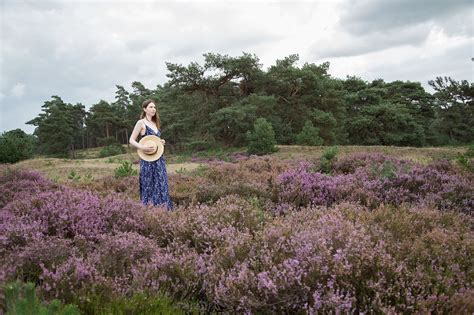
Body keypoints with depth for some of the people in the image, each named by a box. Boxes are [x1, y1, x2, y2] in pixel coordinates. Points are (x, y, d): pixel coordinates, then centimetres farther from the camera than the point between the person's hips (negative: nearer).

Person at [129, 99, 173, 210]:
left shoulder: (155, 123, 15)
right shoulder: (141, 123, -5)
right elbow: (132, 140, -7)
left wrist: (161, 142, 4)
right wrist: (143, 148, -22)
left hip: (159, 158, 7)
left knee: (161, 185, 6)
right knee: (148, 186, -1)